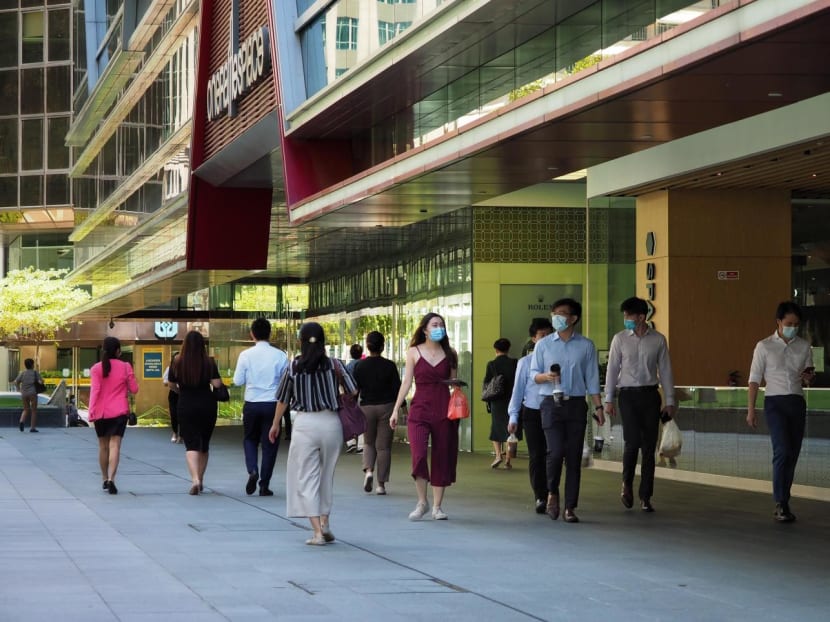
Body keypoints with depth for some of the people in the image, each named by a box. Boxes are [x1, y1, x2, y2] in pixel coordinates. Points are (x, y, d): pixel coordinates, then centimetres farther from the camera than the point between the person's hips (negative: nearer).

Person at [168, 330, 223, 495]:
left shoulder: (177, 363, -5)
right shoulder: (209, 362, -7)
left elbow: (172, 384, 5)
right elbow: (217, 384, -10)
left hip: (186, 406, -1)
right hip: (207, 406, 1)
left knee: (191, 445, -3)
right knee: (204, 444, 17)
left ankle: (195, 479, -23)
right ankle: (200, 480, 26)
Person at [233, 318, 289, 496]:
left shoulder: (246, 355, -6)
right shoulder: (280, 356, -7)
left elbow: (237, 381, -3)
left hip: (251, 404, 0)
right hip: (272, 403, 0)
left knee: (250, 439, 19)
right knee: (269, 443, 9)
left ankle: (252, 470, -6)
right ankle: (264, 485, 10)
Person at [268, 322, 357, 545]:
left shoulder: (294, 367, -1)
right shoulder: (334, 365, -1)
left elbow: (283, 399, 7)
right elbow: (353, 391, -3)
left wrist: (275, 424, 22)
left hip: (304, 424, -2)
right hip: (331, 422, 2)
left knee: (307, 478, 3)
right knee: (326, 476, 19)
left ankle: (317, 531, -5)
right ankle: (325, 523, 18)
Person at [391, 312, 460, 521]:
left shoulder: (449, 354, 8)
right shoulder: (414, 352, 5)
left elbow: (454, 383, 12)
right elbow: (406, 382, 6)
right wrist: (395, 409, 2)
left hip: (443, 411, 2)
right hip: (420, 410, -2)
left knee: (442, 457, 3)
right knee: (418, 455, -16)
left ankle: (437, 506, 14)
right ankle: (422, 502, 2)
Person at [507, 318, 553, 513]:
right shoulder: (525, 362, 2)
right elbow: (518, 390, 5)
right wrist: (513, 417, 1)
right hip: (532, 413, 0)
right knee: (536, 456, 2)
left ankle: (551, 495, 12)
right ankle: (540, 498, 9)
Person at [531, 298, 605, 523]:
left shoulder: (586, 345, 6)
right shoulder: (544, 345, 7)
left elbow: (592, 378, 8)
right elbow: (534, 374, 8)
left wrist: (598, 407, 2)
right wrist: (546, 376, -15)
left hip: (576, 404, 1)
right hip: (552, 404, -1)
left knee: (574, 457, 0)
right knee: (556, 452, -16)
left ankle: (570, 507, 6)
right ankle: (552, 493, 9)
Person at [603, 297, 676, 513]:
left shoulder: (658, 340, 3)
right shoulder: (620, 339, 2)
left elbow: (665, 370, 7)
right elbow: (612, 369, 4)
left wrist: (669, 401, 5)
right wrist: (608, 399, 0)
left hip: (650, 395, 1)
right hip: (628, 395, -1)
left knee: (649, 447, 1)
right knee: (633, 441, -15)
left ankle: (645, 497, 7)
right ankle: (627, 483, 11)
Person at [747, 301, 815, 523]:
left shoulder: (804, 347, 9)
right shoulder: (765, 346, 0)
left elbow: (808, 380, 16)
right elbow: (755, 379, 2)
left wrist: (808, 377, -8)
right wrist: (751, 409, -4)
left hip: (797, 403, 4)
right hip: (775, 402, -4)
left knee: (792, 454, 4)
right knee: (782, 451, -17)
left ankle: (783, 503, 12)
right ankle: (781, 503, -17)